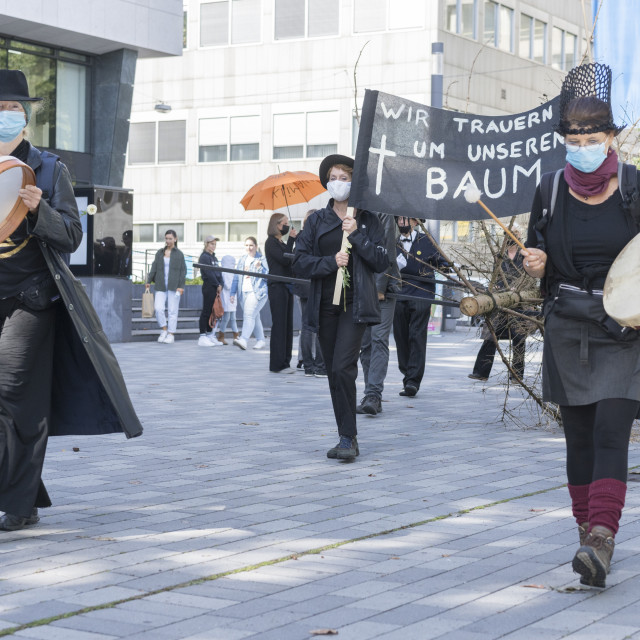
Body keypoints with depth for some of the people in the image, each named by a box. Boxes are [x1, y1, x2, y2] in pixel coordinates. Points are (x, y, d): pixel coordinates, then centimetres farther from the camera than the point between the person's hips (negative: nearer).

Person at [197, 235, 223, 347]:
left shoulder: (214, 257, 19)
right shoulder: (204, 257, -8)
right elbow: (208, 273, -15)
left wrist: (220, 285, 2)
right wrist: (217, 285, -11)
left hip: (215, 287, 9)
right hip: (209, 286, -9)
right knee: (206, 311, -7)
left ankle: (210, 335, 16)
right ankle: (202, 337, -6)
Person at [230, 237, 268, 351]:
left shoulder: (262, 259, -1)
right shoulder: (242, 260, 18)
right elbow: (236, 277, 20)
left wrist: (260, 268, -21)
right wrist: (233, 293, 15)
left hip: (257, 292, -6)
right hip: (243, 293, 6)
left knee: (249, 315, -19)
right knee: (255, 317, 12)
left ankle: (244, 340, -31)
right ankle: (260, 340, 21)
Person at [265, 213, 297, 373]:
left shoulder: (281, 243, 19)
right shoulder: (271, 242, -6)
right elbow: (284, 260, -17)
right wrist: (291, 240, -12)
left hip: (287, 286, 9)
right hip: (277, 286, -9)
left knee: (287, 325, 8)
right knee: (279, 325, -8)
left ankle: (285, 362, 12)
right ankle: (277, 364, -6)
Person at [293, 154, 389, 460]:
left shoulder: (367, 219, 5)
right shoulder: (316, 220, 9)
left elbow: (382, 261, -2)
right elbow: (300, 262, 2)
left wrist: (356, 235, -11)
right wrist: (331, 262, -13)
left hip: (355, 305, -4)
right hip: (325, 305, 4)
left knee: (342, 367, -18)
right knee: (333, 373, 7)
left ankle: (349, 438, -12)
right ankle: (347, 438, 17)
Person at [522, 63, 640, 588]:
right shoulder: (550, 192, 3)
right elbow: (538, 267, 13)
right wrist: (536, 266, -11)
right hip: (568, 334, 3)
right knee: (579, 437, 7)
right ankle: (589, 532, 18)